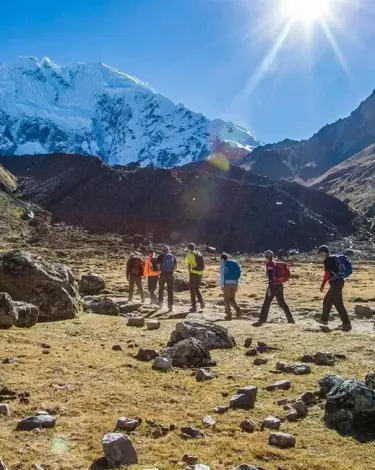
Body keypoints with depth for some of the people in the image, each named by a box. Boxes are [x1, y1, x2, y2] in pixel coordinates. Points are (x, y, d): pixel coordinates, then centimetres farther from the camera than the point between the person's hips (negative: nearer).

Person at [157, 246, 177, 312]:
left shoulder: (160, 256, 2)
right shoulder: (173, 256, 10)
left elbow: (158, 265, -4)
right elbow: (175, 266, 5)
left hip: (163, 274, -1)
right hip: (171, 274, 1)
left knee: (161, 289, 17)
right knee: (170, 290, 3)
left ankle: (160, 304, 22)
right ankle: (170, 306, -2)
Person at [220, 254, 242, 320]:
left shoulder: (223, 264, 2)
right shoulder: (235, 263, 19)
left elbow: (222, 275, -7)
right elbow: (238, 275, 17)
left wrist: (222, 286, -7)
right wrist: (237, 286, 19)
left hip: (227, 283, -5)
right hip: (234, 283, 5)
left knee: (226, 300, 8)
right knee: (232, 299, 16)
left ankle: (229, 316, 4)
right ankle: (237, 309, -11)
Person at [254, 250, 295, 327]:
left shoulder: (269, 265, -10)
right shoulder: (276, 264, 15)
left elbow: (271, 277, -18)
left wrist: (269, 288, -21)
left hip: (273, 286, -9)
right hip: (279, 285, 9)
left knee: (266, 303, -7)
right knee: (282, 303, 17)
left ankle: (262, 321, -10)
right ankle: (290, 319, 20)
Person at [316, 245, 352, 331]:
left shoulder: (327, 260, -11)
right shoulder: (334, 259, 16)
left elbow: (327, 274, -17)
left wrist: (322, 285, -13)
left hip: (335, 283, -10)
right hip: (339, 282, 10)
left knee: (338, 304, -8)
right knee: (327, 300, 19)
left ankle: (347, 324, -8)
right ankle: (324, 319, 29)